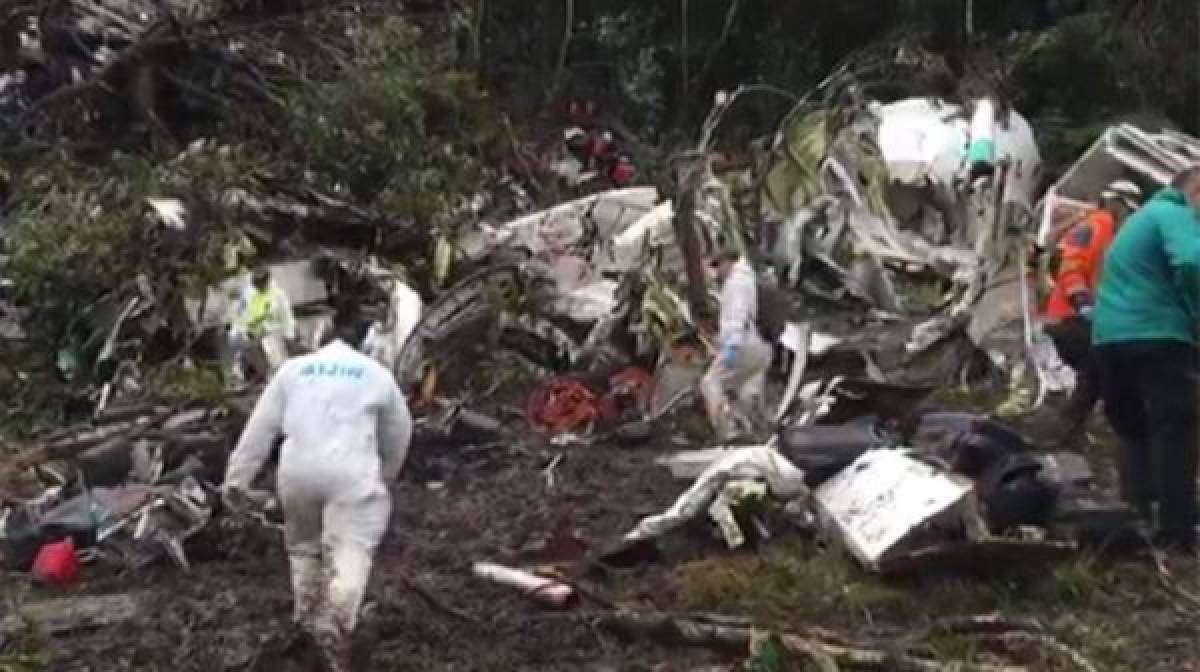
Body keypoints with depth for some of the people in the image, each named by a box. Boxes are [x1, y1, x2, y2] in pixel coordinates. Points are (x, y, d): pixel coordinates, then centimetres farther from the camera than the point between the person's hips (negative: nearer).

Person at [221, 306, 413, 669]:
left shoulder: (293, 368, 13)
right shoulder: (377, 373, 12)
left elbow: (260, 427, 10)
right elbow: (399, 434, 23)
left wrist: (236, 478, 13)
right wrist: (385, 474, 39)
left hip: (298, 470, 3)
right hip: (351, 473, -3)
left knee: (304, 543, 24)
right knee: (351, 550, -9)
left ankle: (306, 616, 34)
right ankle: (335, 622, -29)